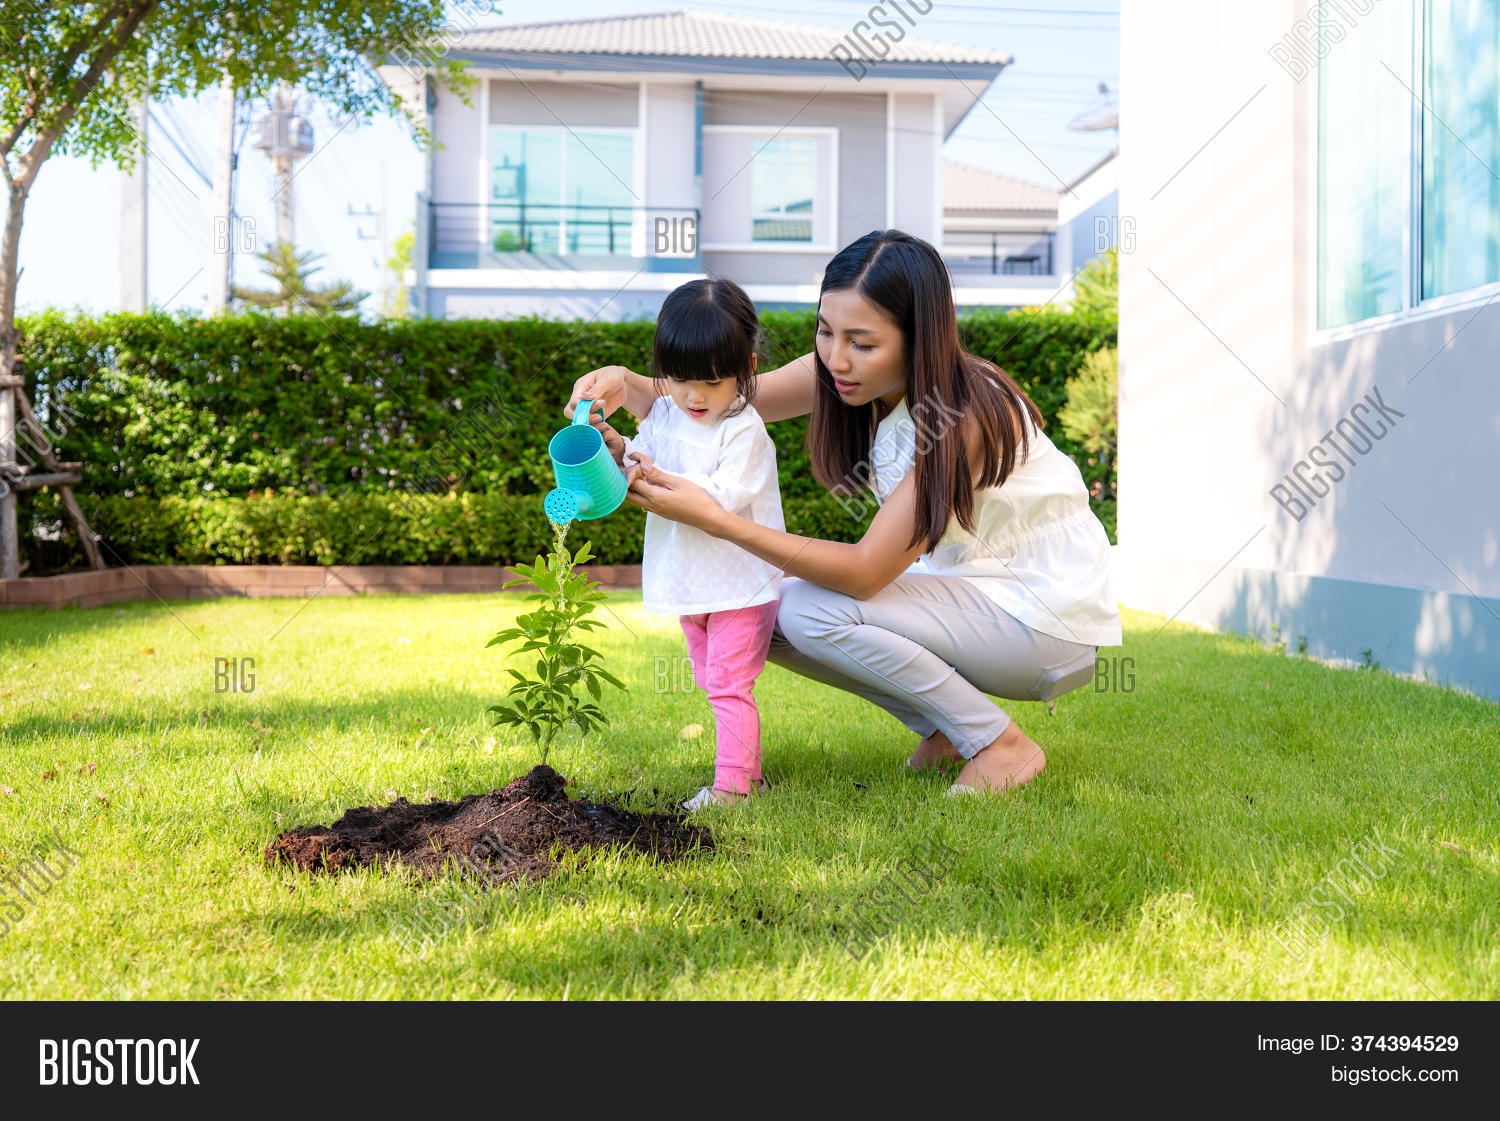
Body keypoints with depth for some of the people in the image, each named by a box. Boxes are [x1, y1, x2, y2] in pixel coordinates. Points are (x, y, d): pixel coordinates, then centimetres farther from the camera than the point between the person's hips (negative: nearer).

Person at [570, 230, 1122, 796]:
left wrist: (711, 517, -37)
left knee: (813, 611, -24)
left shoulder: (969, 414, -29)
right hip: (967, 587, 8)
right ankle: (944, 726, 7)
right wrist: (627, 384, -27)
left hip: (1052, 622, -8)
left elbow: (864, 572, -31)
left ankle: (1002, 744, -7)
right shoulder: (851, 372, -8)